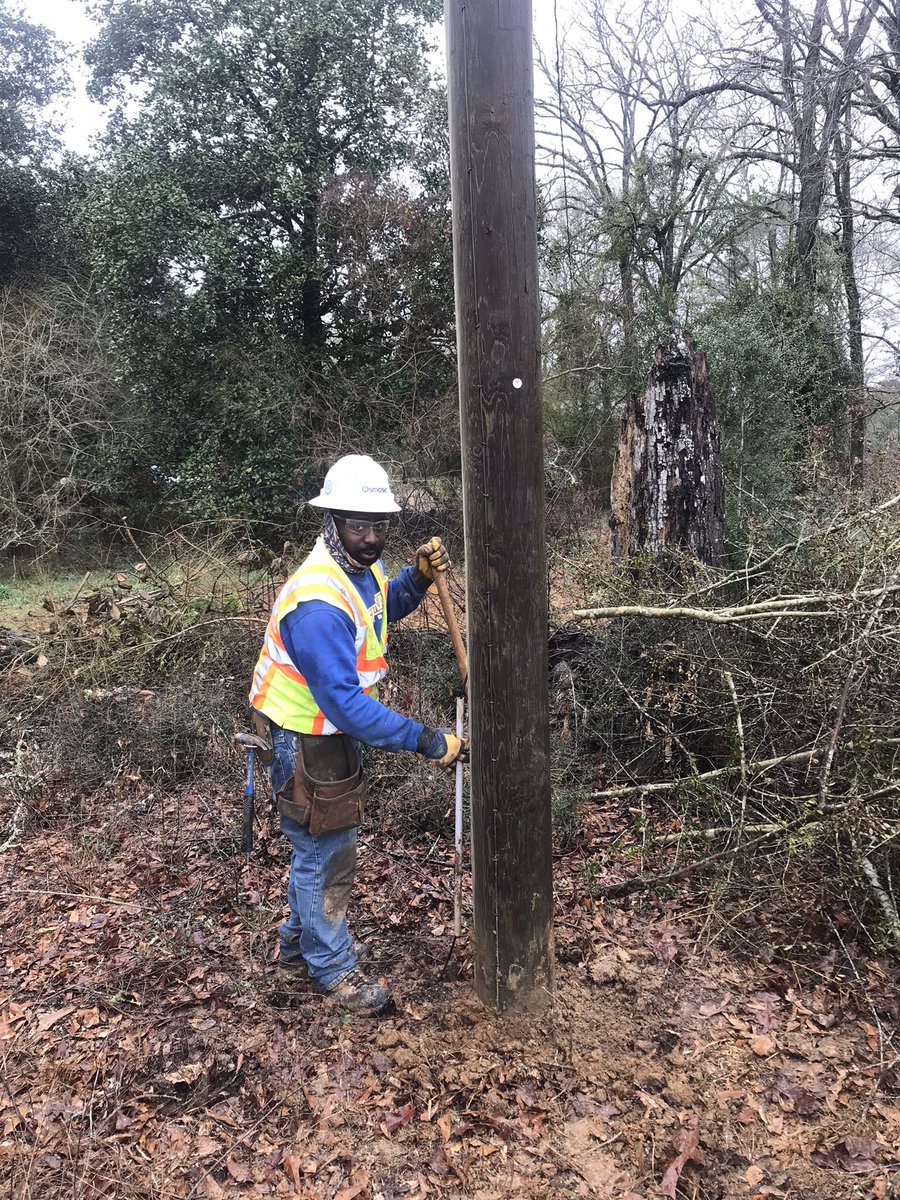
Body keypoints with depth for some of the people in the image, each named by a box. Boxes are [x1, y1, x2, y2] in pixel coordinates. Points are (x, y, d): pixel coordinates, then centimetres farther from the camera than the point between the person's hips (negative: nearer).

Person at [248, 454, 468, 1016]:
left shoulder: (362, 565, -4)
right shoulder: (318, 604, -33)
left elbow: (387, 606, 18)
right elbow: (344, 702, -36)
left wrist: (420, 577, -2)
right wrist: (425, 741, -35)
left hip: (332, 732, 10)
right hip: (303, 741, -9)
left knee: (320, 844, 24)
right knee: (327, 852, 7)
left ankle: (301, 943, 45)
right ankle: (333, 966, 29)